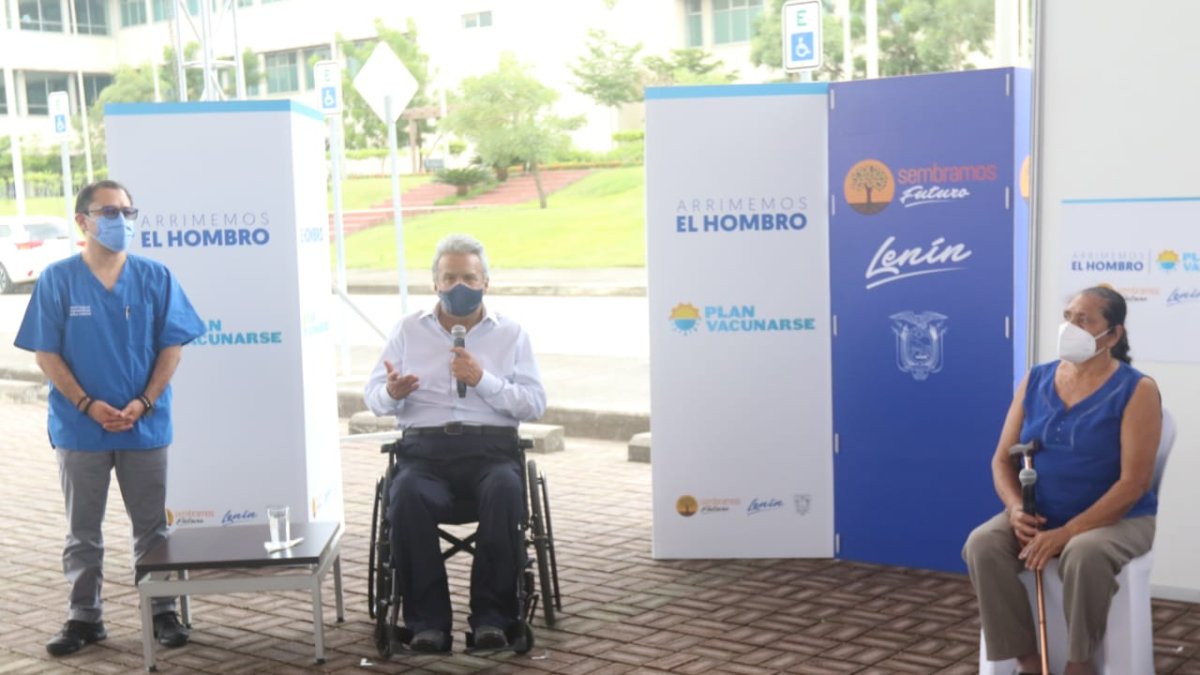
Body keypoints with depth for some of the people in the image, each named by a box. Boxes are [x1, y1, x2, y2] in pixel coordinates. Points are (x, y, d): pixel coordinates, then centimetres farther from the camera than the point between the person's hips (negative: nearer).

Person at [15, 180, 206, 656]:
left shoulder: (154, 277, -1)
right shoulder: (57, 279, -4)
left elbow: (171, 346, 0)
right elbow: (46, 353, -4)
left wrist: (143, 403, -11)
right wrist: (88, 404, -13)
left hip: (145, 425, 1)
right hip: (80, 428, 0)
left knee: (152, 527, 9)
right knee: (82, 530, 10)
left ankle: (162, 612, 20)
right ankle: (84, 618, 21)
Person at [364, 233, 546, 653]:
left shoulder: (511, 333, 12)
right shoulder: (408, 330, 15)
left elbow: (535, 404, 4)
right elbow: (372, 397, 11)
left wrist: (484, 380, -10)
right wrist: (391, 393, -13)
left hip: (491, 446, 0)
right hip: (425, 447, 1)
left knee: (505, 491, -35)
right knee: (406, 497, -34)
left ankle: (493, 615, -23)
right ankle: (428, 620, -23)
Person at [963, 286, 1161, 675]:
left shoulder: (1136, 390, -9)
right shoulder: (1036, 381, 5)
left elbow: (1134, 482, -16)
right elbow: (1003, 459, 7)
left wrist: (1066, 533, -23)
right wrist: (1016, 508, -15)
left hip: (1117, 520, -4)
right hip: (1039, 517, 4)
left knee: (1084, 553, -38)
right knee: (982, 545, -24)